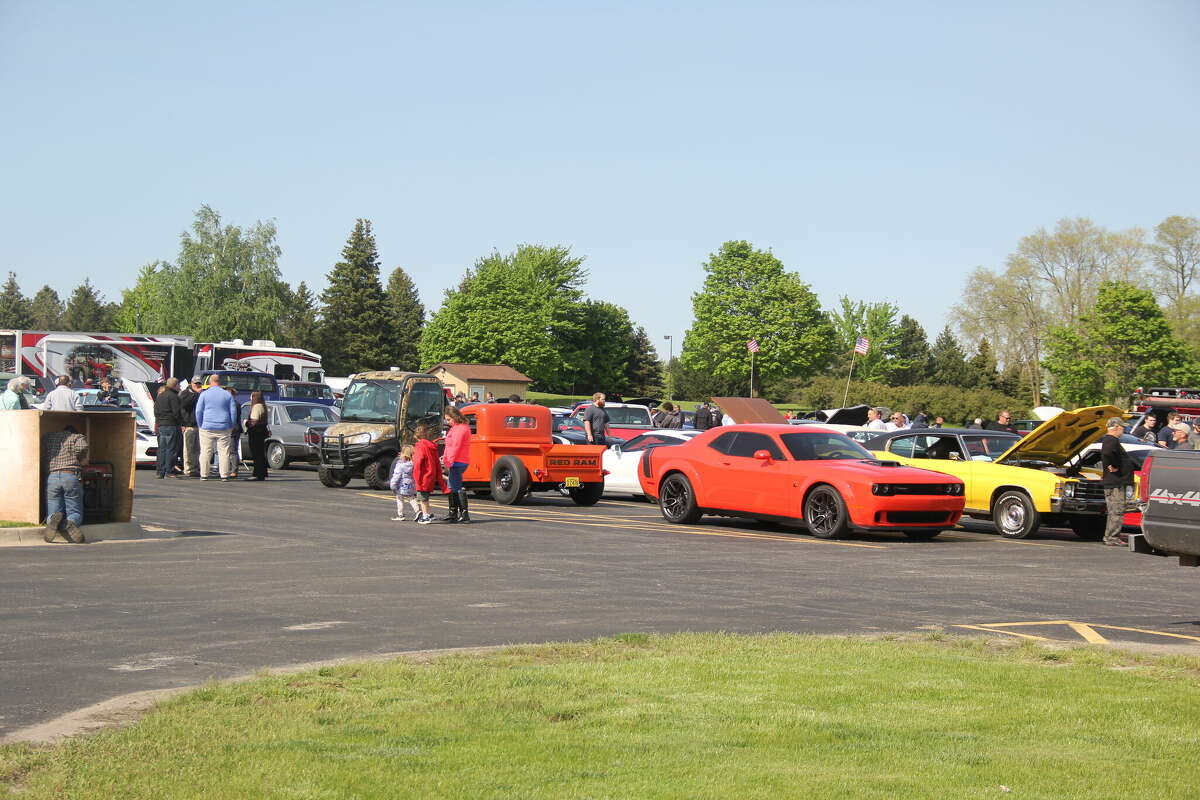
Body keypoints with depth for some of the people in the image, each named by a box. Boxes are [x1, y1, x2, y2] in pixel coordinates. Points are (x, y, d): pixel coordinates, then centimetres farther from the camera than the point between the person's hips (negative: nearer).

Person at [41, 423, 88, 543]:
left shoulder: (47, 436, 23)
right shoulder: (78, 437, 15)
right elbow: (82, 448, -9)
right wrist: (83, 461, 9)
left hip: (51, 478, 2)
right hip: (71, 476, -2)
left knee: (52, 513, 7)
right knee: (75, 514, 6)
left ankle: (55, 519, -30)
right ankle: (68, 524, -31)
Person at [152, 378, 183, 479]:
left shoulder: (160, 396, 17)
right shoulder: (173, 396, -9)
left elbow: (156, 411, 20)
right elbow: (176, 412, -14)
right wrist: (181, 420, -1)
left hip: (160, 425, 8)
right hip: (171, 426, -8)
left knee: (162, 449, 10)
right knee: (171, 449, -6)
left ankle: (161, 472, 10)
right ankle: (168, 472, -9)